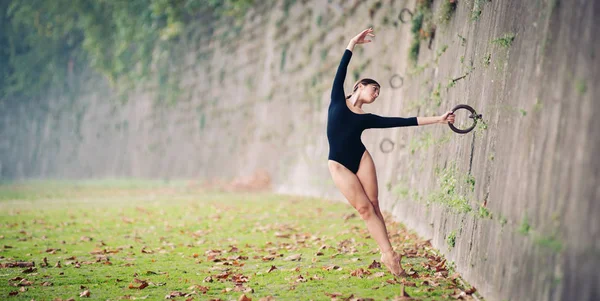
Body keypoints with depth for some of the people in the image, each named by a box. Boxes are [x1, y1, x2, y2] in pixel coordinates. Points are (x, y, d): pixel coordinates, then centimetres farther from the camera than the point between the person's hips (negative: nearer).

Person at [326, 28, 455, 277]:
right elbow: (341, 71, 1)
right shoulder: (338, 101, 8)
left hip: (362, 159, 3)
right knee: (364, 208, -6)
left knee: (373, 206, -2)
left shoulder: (367, 119, 12)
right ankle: (388, 253, -7)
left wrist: (437, 119, 5)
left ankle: (388, 253, -2)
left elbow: (403, 122, 9)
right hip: (339, 165, -3)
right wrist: (352, 43, -3)